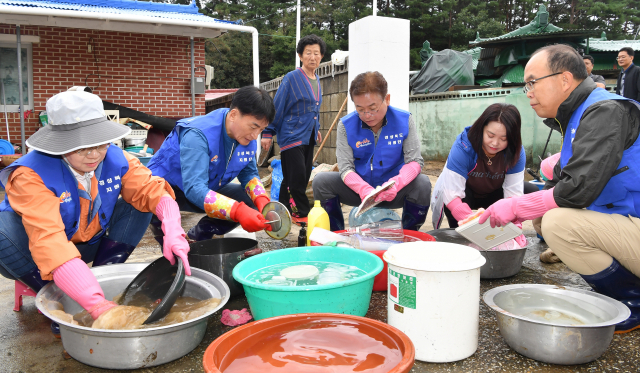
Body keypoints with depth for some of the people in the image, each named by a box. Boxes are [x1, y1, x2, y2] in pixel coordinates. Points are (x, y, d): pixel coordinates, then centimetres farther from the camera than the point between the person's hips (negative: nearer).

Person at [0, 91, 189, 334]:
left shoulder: (115, 159, -17)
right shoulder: (31, 175, -31)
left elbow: (153, 191, -21)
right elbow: (49, 242, -42)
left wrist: (173, 233, -43)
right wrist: (98, 305, -52)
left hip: (90, 245, 4)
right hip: (41, 258, -3)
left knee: (138, 202, -14)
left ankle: (105, 276, -10)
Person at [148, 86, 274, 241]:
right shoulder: (197, 135, -34)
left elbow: (249, 174, -1)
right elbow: (194, 188, -42)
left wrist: (262, 200, -24)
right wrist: (239, 211, -54)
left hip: (207, 189, 7)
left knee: (250, 200, -6)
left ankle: (199, 235, 9)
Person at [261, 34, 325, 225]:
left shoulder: (316, 80, 12)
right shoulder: (292, 78, -10)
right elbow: (277, 107, -9)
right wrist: (268, 133, -9)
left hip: (308, 137, 8)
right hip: (292, 136, -8)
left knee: (303, 177, 9)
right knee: (297, 177, -9)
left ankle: (284, 211, 21)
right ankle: (302, 213, 4)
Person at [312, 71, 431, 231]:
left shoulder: (404, 120, -8)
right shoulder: (346, 125, -8)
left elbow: (415, 161, -12)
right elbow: (345, 168, -12)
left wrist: (396, 184, -33)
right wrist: (364, 189, -34)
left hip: (393, 193, 0)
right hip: (359, 192, 1)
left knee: (422, 183, -29)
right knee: (321, 181, -21)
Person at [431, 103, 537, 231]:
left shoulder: (517, 152, -21)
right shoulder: (462, 148, -32)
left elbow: (513, 194, -25)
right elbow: (452, 195, -38)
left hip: (493, 194, 4)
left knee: (531, 191, -19)